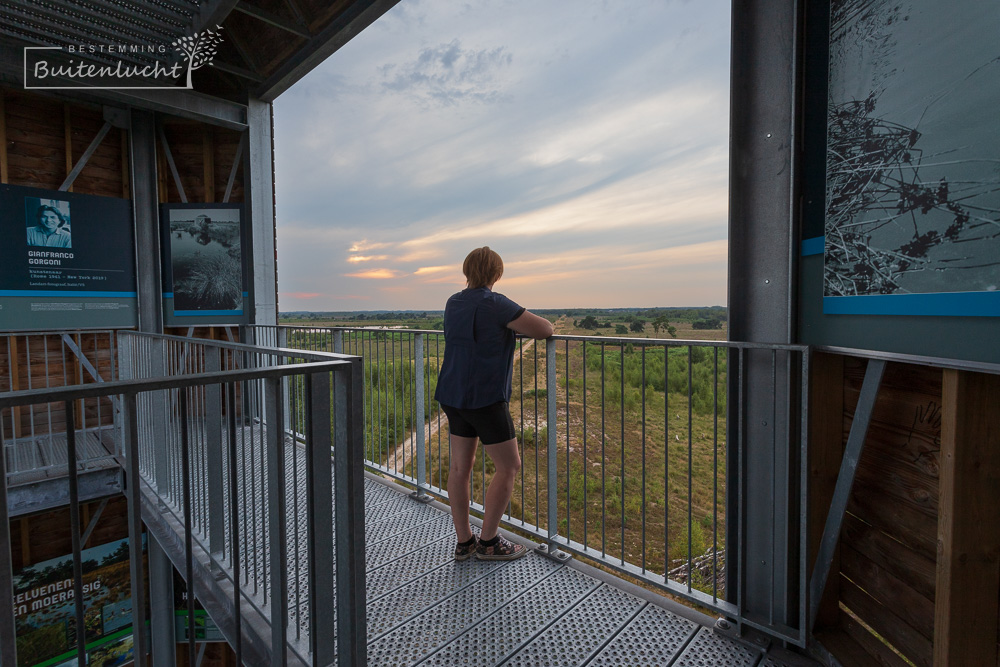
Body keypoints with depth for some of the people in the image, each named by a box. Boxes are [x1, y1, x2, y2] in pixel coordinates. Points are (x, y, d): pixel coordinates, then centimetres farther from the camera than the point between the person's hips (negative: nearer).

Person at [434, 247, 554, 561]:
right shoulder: (495, 304, -14)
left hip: (453, 396, 8)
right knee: (508, 467, 7)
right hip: (485, 398, -8)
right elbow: (545, 329, -13)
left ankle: (464, 541, 25)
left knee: (460, 466, 13)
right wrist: (523, 323, 7)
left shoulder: (453, 302, 10)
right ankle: (488, 541, 16)